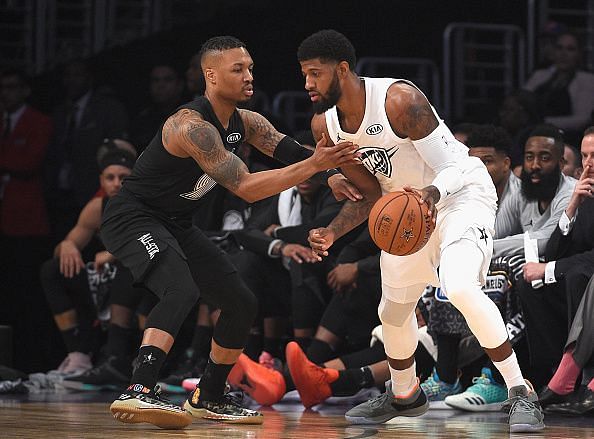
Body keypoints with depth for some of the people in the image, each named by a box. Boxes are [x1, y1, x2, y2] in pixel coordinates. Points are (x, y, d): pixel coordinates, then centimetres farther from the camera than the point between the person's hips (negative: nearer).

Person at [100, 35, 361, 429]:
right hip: (134, 217, -10)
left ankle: (209, 398, 23)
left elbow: (295, 154, -1)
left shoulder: (245, 123, 1)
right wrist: (315, 165, -34)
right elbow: (246, 188, -31)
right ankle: (138, 392, -42)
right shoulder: (192, 125, -27)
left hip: (177, 225, 10)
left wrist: (333, 166, -23)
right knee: (182, 291, -34)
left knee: (242, 304, 9)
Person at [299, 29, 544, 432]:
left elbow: (453, 167, -25)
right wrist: (332, 232, -15)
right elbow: (369, 196, 2)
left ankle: (521, 394, -21)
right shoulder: (325, 126, -7)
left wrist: (431, 194, -47)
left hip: (461, 191, -8)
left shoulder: (399, 100, -30)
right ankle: (404, 395, 44)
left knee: (460, 287, -31)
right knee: (393, 311, 17)